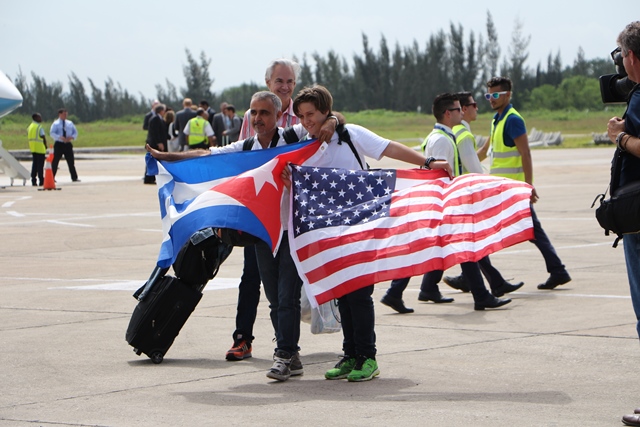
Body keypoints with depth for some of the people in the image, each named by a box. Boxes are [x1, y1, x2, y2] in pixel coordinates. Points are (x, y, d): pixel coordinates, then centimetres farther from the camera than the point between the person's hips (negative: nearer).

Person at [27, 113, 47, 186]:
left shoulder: (30, 127, 10)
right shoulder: (39, 127, -14)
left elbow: (29, 137, 13)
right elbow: (43, 137, -15)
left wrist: (31, 147, 18)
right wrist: (45, 145, 0)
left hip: (33, 148, 7)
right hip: (40, 148, -7)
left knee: (34, 164, 11)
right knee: (40, 165, -4)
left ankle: (33, 181, 10)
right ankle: (41, 181, -3)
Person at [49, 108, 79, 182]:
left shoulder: (70, 123, 12)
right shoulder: (56, 124, -1)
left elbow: (75, 133, 12)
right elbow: (52, 133, -12)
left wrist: (71, 137, -10)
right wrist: (60, 137, -26)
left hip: (68, 144, 4)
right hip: (59, 144, -4)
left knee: (71, 162, 4)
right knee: (55, 162, -2)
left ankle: (74, 178, 10)